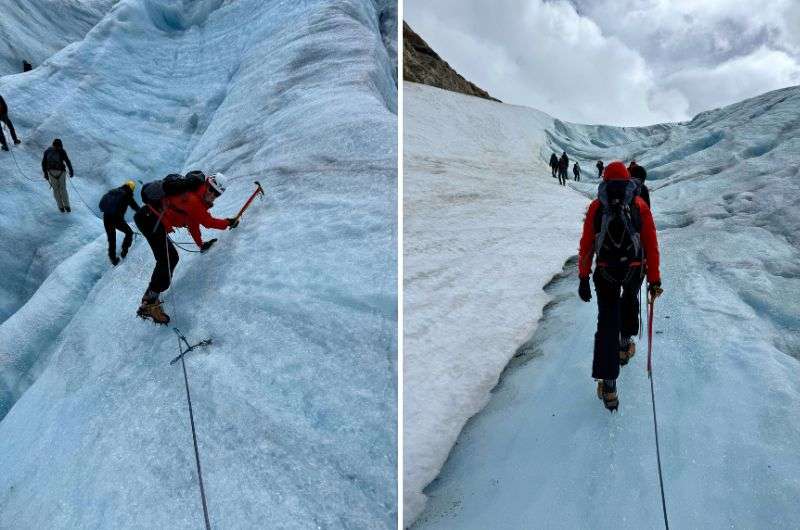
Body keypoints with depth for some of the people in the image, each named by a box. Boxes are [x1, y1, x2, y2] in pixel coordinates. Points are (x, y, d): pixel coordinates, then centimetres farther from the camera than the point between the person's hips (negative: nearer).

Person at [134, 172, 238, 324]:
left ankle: (149, 297, 19)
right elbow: (207, 221, -12)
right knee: (168, 259, -15)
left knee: (170, 257, 13)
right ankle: (150, 304, -16)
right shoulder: (192, 199, -16)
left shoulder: (196, 199, 15)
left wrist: (201, 244, 23)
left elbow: (193, 222, 22)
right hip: (151, 219, -11)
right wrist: (229, 222, 0)